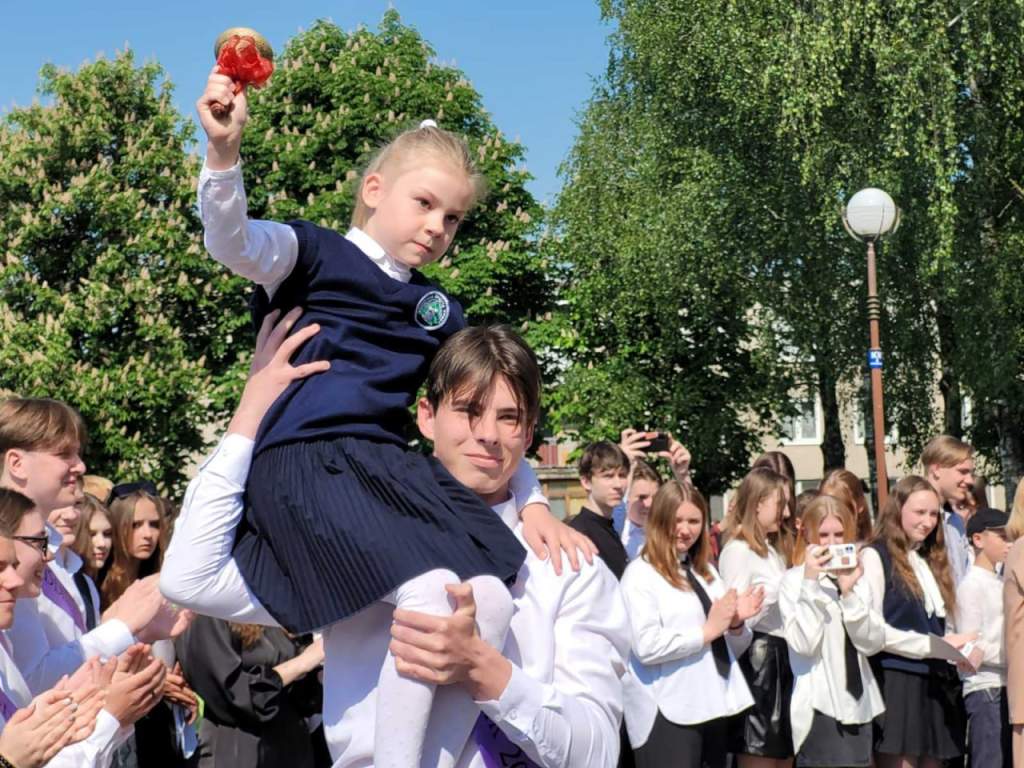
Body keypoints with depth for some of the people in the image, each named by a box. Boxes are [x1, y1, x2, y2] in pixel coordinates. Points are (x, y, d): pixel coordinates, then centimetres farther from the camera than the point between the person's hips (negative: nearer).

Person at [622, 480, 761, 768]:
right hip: (670, 715, -7)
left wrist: (736, 624, -2)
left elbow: (732, 648, 20)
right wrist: (708, 631, -13)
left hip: (715, 706, 7)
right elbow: (647, 647, -19)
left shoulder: (707, 571, 15)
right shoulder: (641, 573, -6)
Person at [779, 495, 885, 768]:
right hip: (820, 707, -6)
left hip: (858, 705, 6)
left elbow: (873, 643, 1)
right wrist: (811, 583, -17)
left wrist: (849, 592, -11)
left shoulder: (856, 578, 12)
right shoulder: (794, 580, -4)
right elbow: (804, 644, -16)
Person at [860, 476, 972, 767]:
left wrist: (956, 649, -2)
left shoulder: (932, 560, 18)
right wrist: (936, 646, -14)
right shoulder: (875, 556, -5)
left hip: (935, 684, 7)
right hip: (896, 684, -7)